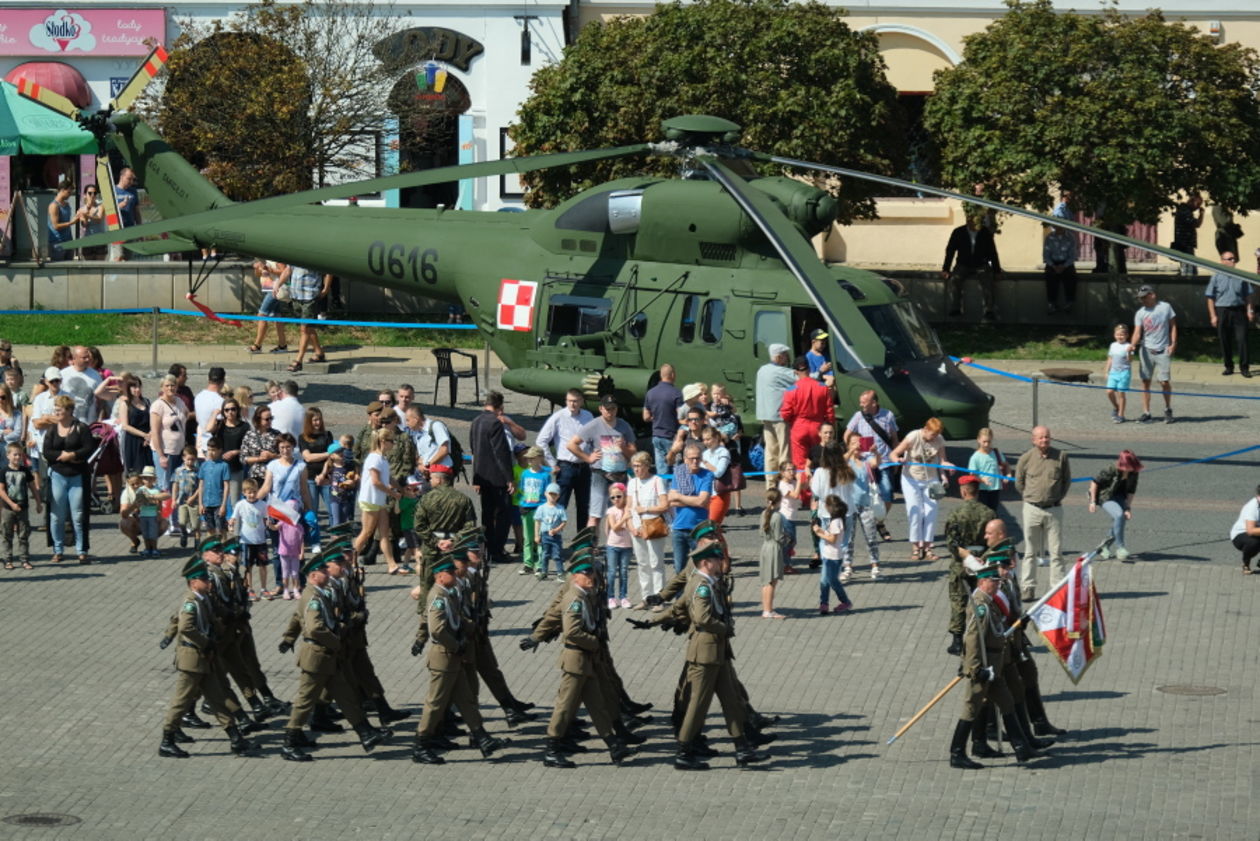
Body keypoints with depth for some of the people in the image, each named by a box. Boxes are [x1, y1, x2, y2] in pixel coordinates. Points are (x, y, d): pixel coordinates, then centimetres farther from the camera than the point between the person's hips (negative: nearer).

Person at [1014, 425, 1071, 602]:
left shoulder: (1061, 456, -1)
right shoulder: (1026, 458, -2)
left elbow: (1067, 480, 12)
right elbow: (1019, 483, 10)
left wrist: (1058, 498, 7)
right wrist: (1030, 498, 6)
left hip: (1054, 509, 0)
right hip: (1032, 509, 0)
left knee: (1056, 551, 2)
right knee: (1030, 551, 5)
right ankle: (1027, 588, 10)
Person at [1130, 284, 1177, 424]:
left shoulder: (1165, 307, 1)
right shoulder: (1140, 314, 2)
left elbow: (1173, 326, 7)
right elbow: (1137, 332, -7)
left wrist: (1173, 343, -3)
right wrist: (1133, 345, -26)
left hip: (1163, 351, -2)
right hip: (1146, 350, 2)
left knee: (1164, 381, -6)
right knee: (1145, 381, 1)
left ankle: (1168, 410, 17)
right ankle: (1146, 413, 7)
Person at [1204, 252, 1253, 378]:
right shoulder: (1216, 277, 2)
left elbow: (1247, 295, 13)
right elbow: (1210, 298, 2)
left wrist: (1249, 310, 0)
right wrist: (1213, 315, -4)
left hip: (1239, 311, 1)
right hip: (1222, 311, -1)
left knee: (1242, 339, -6)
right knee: (1224, 341, 4)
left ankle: (1244, 367, 1)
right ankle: (1228, 367, 17)